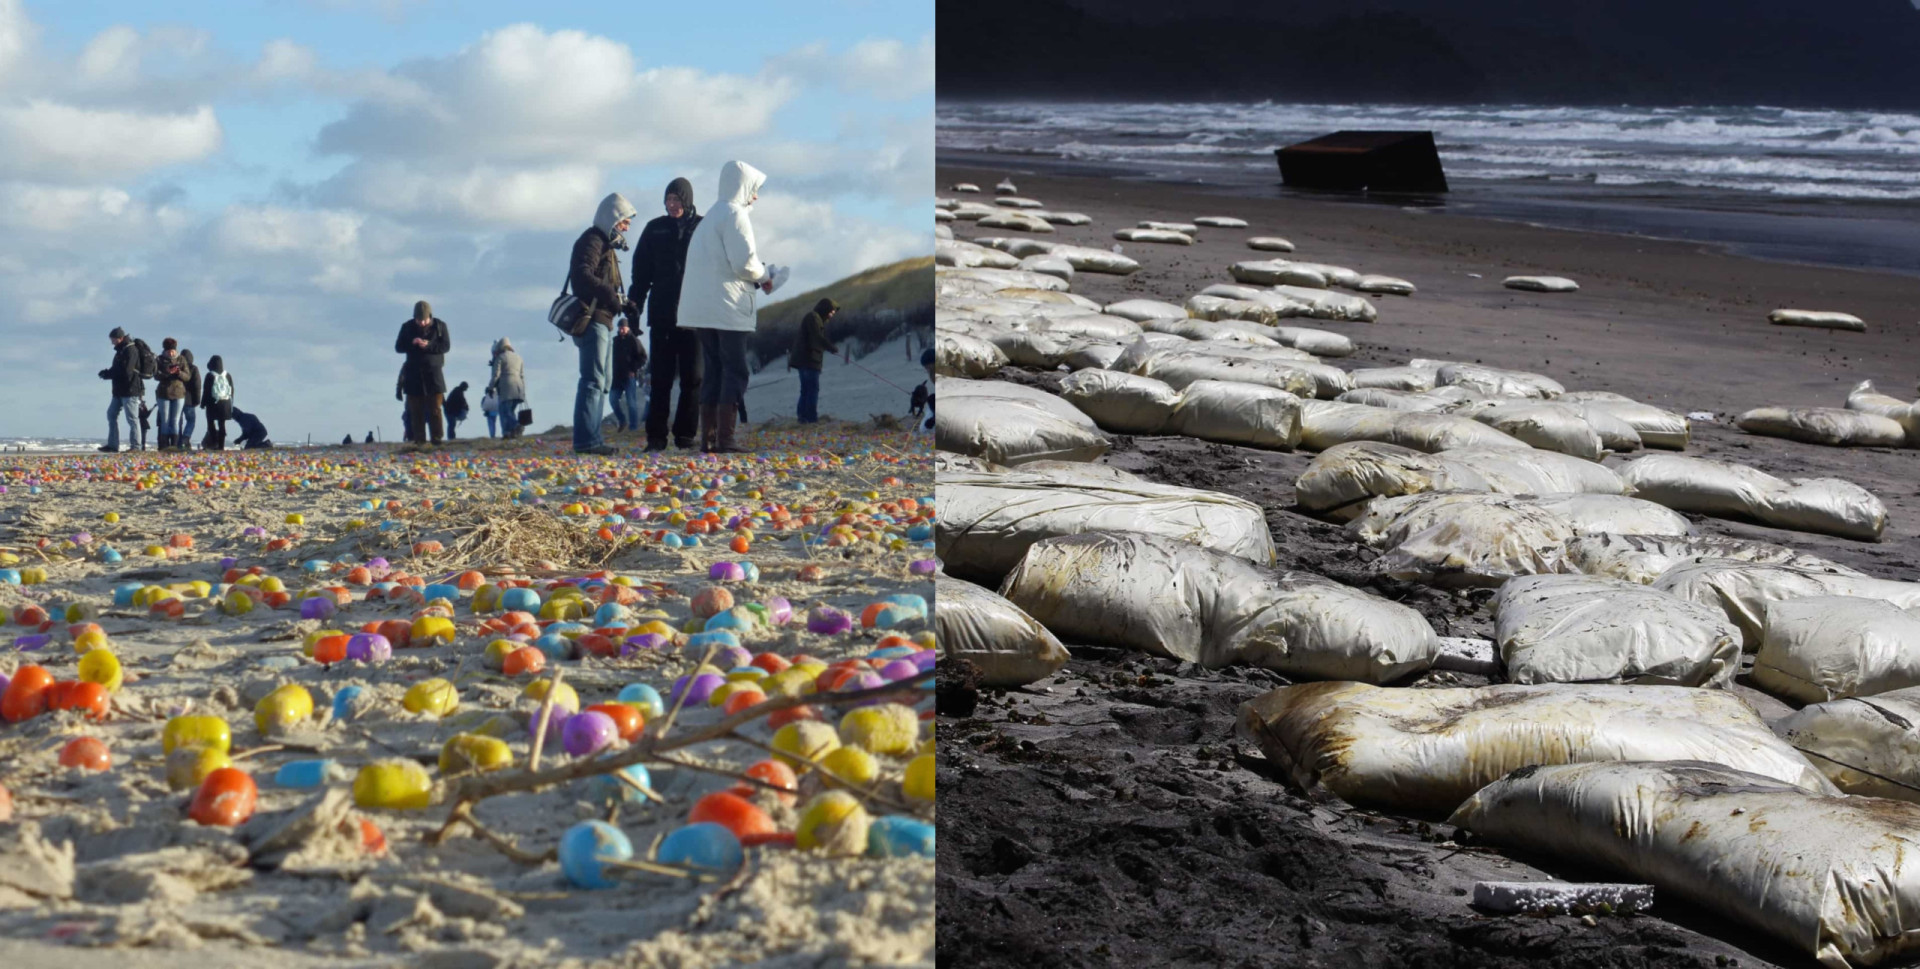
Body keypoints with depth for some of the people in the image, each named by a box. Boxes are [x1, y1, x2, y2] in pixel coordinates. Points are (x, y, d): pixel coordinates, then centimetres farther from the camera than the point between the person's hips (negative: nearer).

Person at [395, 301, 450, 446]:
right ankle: (419, 441, 5)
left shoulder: (440, 325, -2)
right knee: (416, 411, 2)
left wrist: (429, 345, -22)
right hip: (414, 374, 2)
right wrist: (412, 343, -18)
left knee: (435, 410, -4)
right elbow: (398, 347, 2)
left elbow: (446, 346, -5)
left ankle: (437, 439, -2)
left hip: (433, 373, -2)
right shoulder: (407, 327, 2)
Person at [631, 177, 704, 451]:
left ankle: (685, 433, 7)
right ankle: (656, 436, 1)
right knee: (660, 377, 1)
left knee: (692, 377, 1)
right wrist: (633, 305, 2)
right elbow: (641, 272, 10)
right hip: (661, 314, 1)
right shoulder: (655, 229, 9)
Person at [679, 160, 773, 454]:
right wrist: (763, 276, 2)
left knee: (714, 372, 10)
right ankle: (724, 439, -12)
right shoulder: (735, 215, -8)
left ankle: (707, 438, 8)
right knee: (735, 373, -7)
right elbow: (743, 261, -17)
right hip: (728, 307, -9)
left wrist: (755, 276, 15)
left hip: (703, 307, 9)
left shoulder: (711, 218, 20)